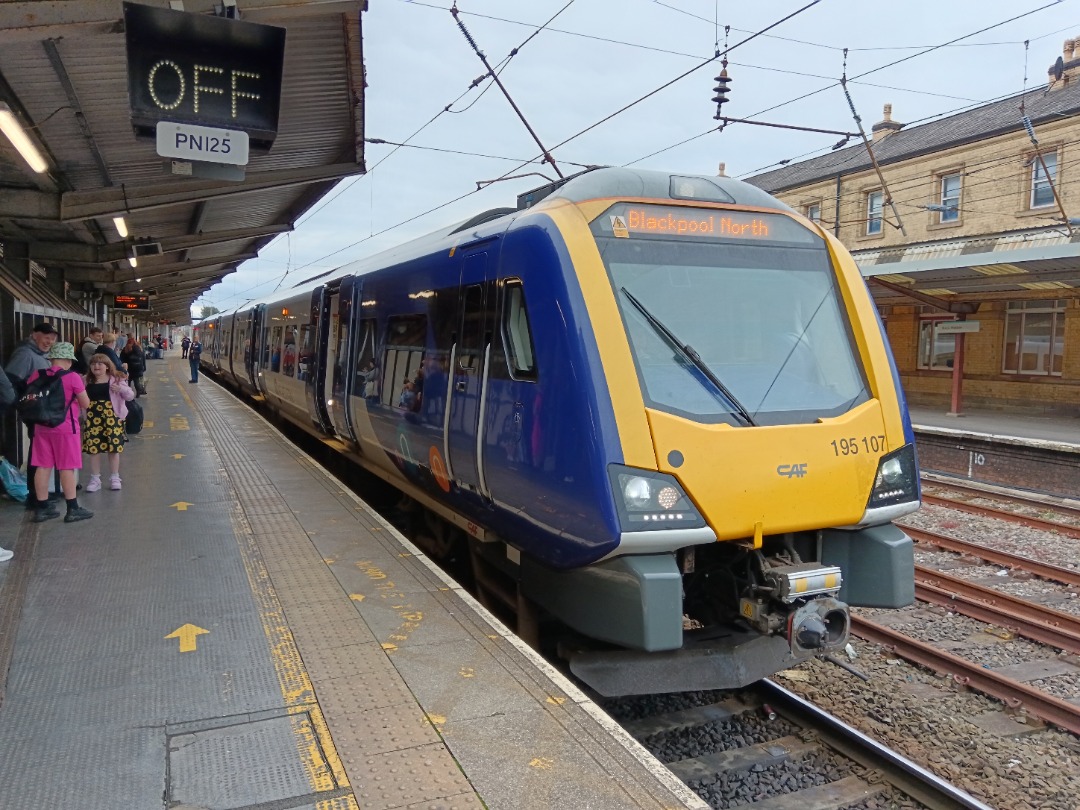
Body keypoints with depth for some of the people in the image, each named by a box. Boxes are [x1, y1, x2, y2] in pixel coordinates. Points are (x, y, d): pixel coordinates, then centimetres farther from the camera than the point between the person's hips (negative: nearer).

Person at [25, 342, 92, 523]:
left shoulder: (36, 375, 2)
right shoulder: (73, 378, -12)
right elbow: (86, 404, -5)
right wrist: (81, 388, 12)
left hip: (42, 427, 5)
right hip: (65, 428, -5)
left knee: (43, 467, 9)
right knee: (66, 468, 0)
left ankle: (42, 508, 16)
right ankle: (73, 509, 6)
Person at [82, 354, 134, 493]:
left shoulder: (116, 379, -1)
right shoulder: (88, 382, 7)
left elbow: (130, 396, -4)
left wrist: (122, 389, -22)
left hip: (112, 417, -2)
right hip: (93, 418, 3)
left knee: (114, 447, 3)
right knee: (93, 448, 3)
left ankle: (114, 478, 16)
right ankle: (95, 479, 13)